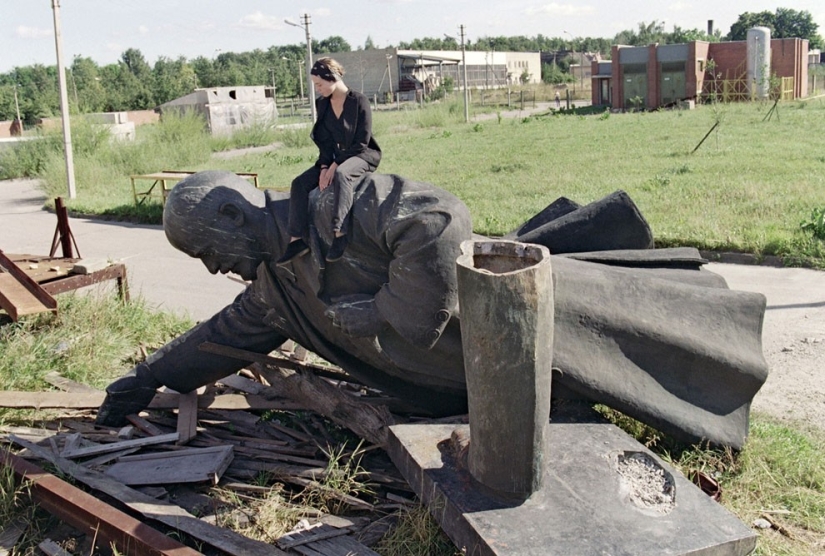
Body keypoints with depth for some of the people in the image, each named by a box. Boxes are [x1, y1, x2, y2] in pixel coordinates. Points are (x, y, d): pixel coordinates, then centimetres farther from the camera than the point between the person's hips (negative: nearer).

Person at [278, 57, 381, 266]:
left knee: (341, 175, -40)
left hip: (361, 155, -7)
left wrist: (335, 166, -19)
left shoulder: (358, 101, -13)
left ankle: (339, 233, -43)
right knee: (300, 183, -12)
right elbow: (324, 140, 8)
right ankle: (297, 240, -16)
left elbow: (361, 142, -15)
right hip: (334, 160, 7)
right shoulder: (323, 104, 6)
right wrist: (324, 166, -9)